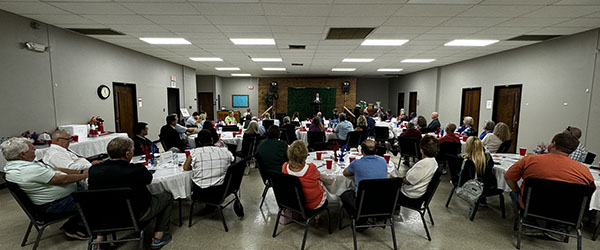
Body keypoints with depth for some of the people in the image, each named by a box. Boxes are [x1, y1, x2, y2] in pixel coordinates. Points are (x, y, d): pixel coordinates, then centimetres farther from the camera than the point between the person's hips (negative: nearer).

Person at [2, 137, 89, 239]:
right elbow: (63, 179, -24)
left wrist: (80, 171, 3)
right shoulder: (30, 170, -28)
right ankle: (72, 228, 8)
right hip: (52, 206, -11)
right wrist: (84, 175, -10)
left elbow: (54, 169, 6)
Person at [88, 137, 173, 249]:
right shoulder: (137, 170, -31)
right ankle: (158, 237, 13)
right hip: (136, 217, -5)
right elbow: (148, 179, -8)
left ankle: (99, 239, 31)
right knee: (167, 196, 14)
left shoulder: (93, 170, -17)